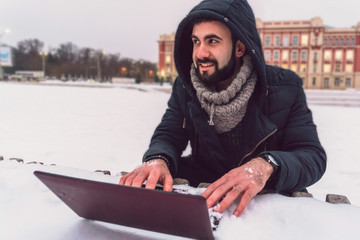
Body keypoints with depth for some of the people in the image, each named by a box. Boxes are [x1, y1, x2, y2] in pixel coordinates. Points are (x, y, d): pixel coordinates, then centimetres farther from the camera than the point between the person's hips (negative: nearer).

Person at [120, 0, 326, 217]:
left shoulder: (285, 88, -10)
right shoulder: (184, 87, -1)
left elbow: (313, 156, -15)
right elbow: (168, 137, -3)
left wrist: (266, 166, -37)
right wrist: (157, 159, -29)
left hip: (266, 197, -2)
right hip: (201, 192, 3)